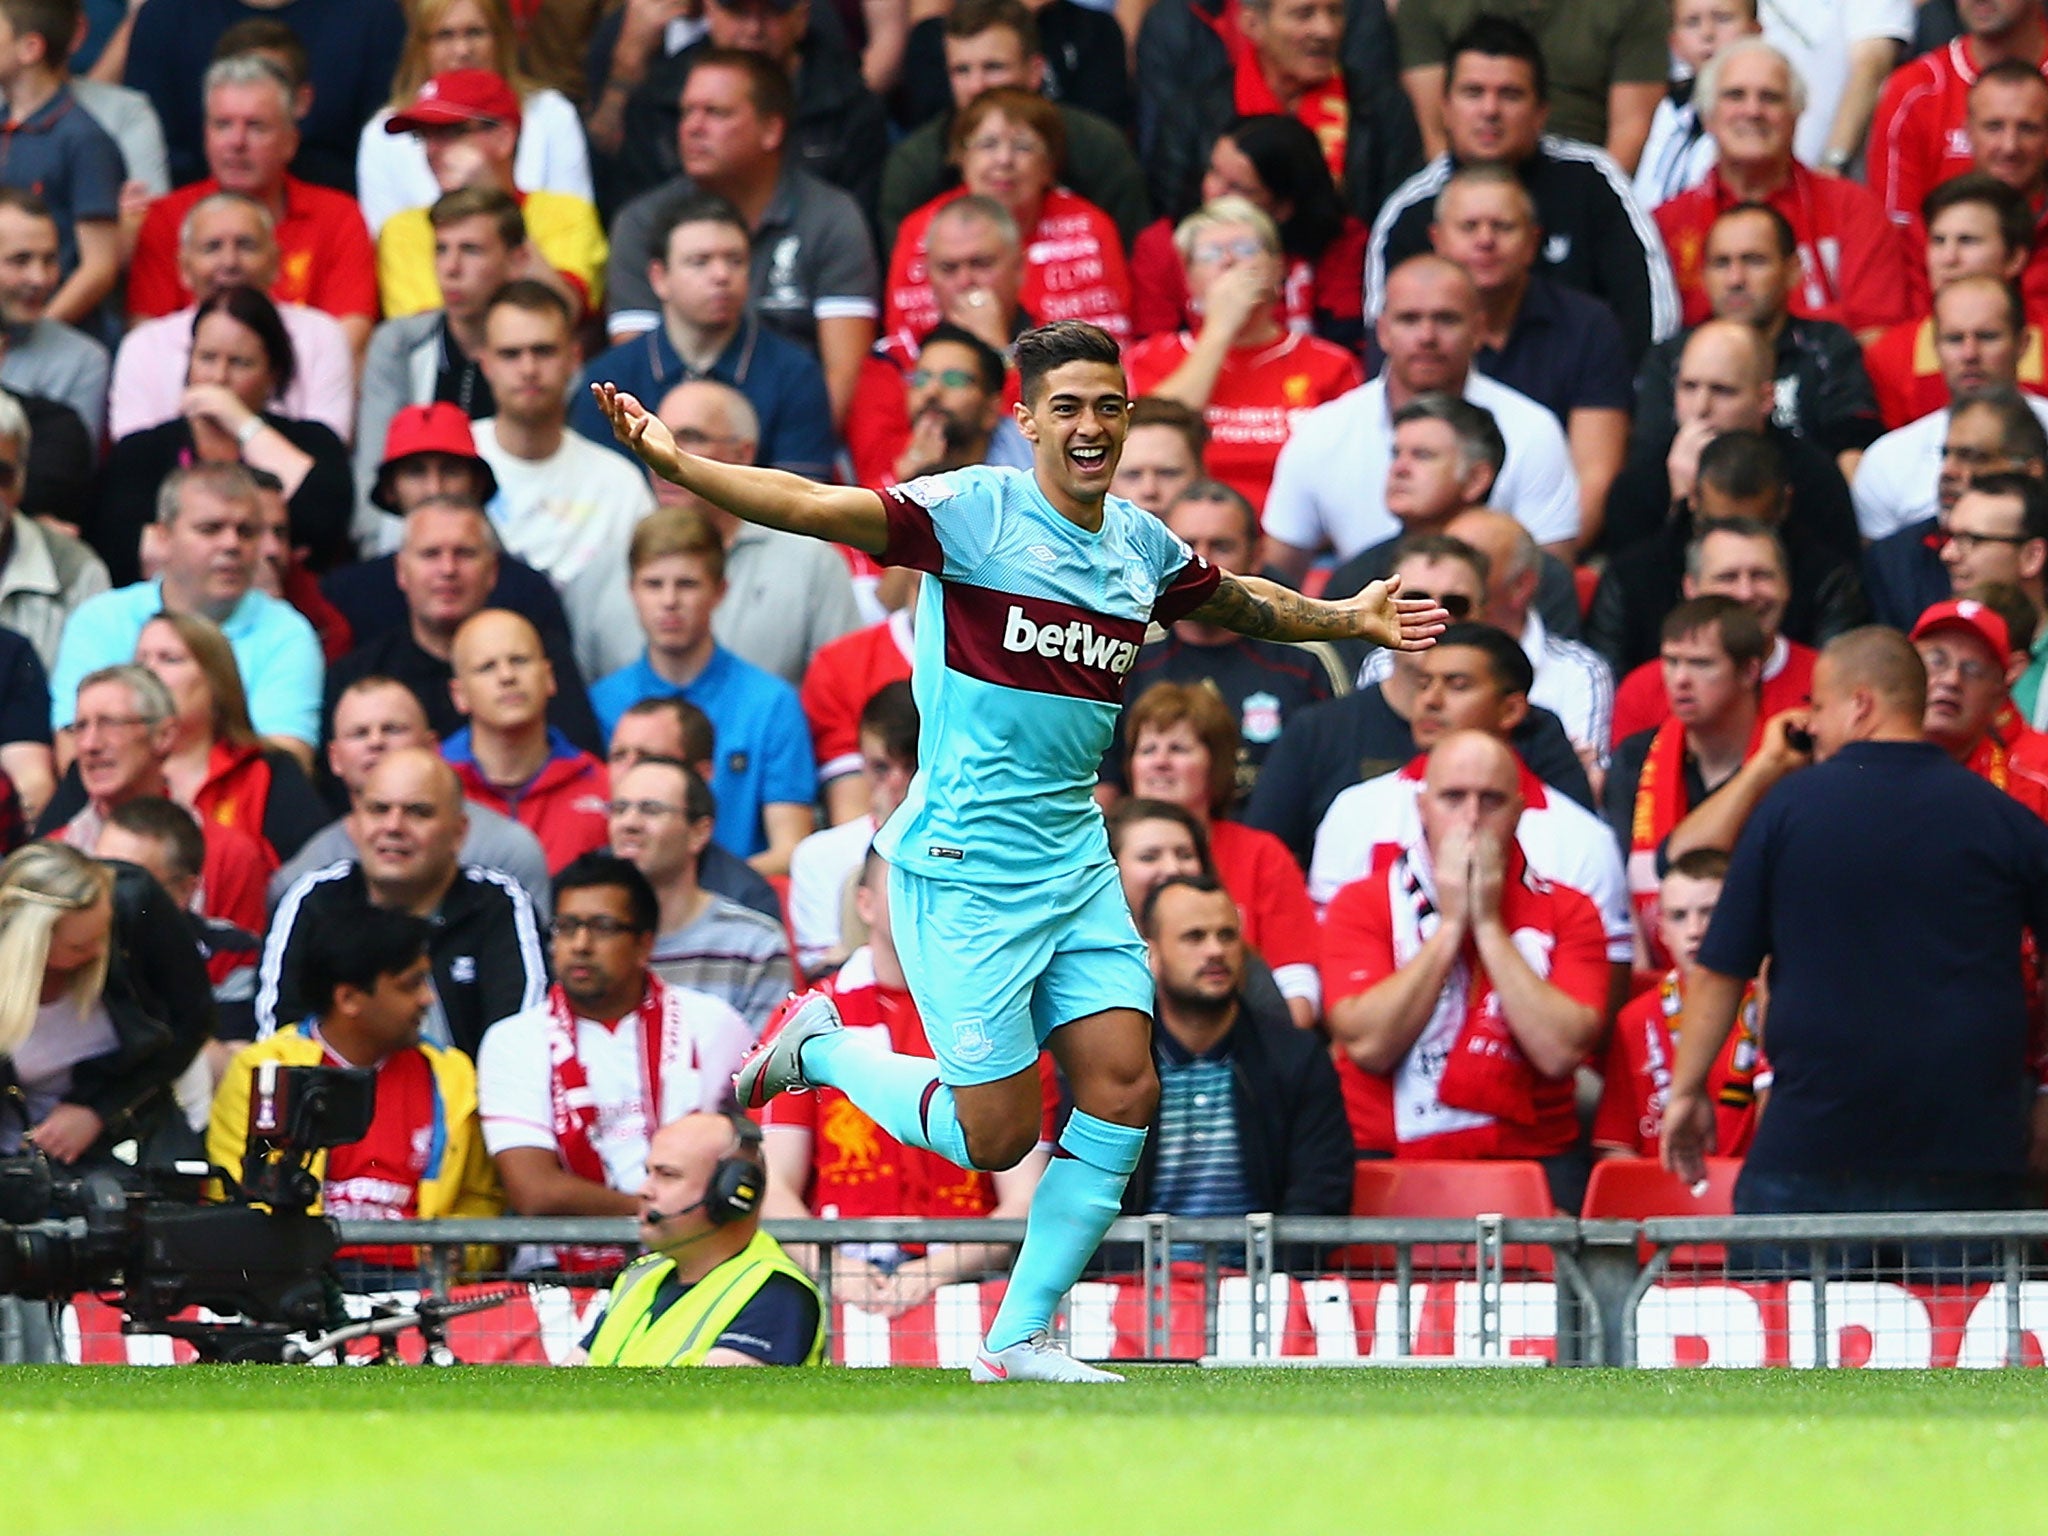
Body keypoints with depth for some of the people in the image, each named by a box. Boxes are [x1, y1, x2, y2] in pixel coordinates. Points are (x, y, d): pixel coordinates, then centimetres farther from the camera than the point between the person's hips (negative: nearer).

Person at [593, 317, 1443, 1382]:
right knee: (995, 1133, -5)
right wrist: (682, 468, -36)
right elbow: (816, 508, -23)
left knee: (1122, 1091, -4)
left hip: (1075, 861, 7)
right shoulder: (973, 511, -11)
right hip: (964, 867, -6)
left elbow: (1240, 601, 32)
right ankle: (819, 1048, 22)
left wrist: (1346, 619, 30)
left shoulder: (1143, 547, 9)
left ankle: (1019, 1339, 8)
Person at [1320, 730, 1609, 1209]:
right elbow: (1369, 1045, -10)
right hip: (1388, 1159, -1)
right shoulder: (1362, 905, 6)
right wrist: (1450, 923, -7)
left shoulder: (1566, 913, 8)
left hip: (1530, 1156, 1)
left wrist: (1487, 925, -7)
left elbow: (1560, 1052, -9)